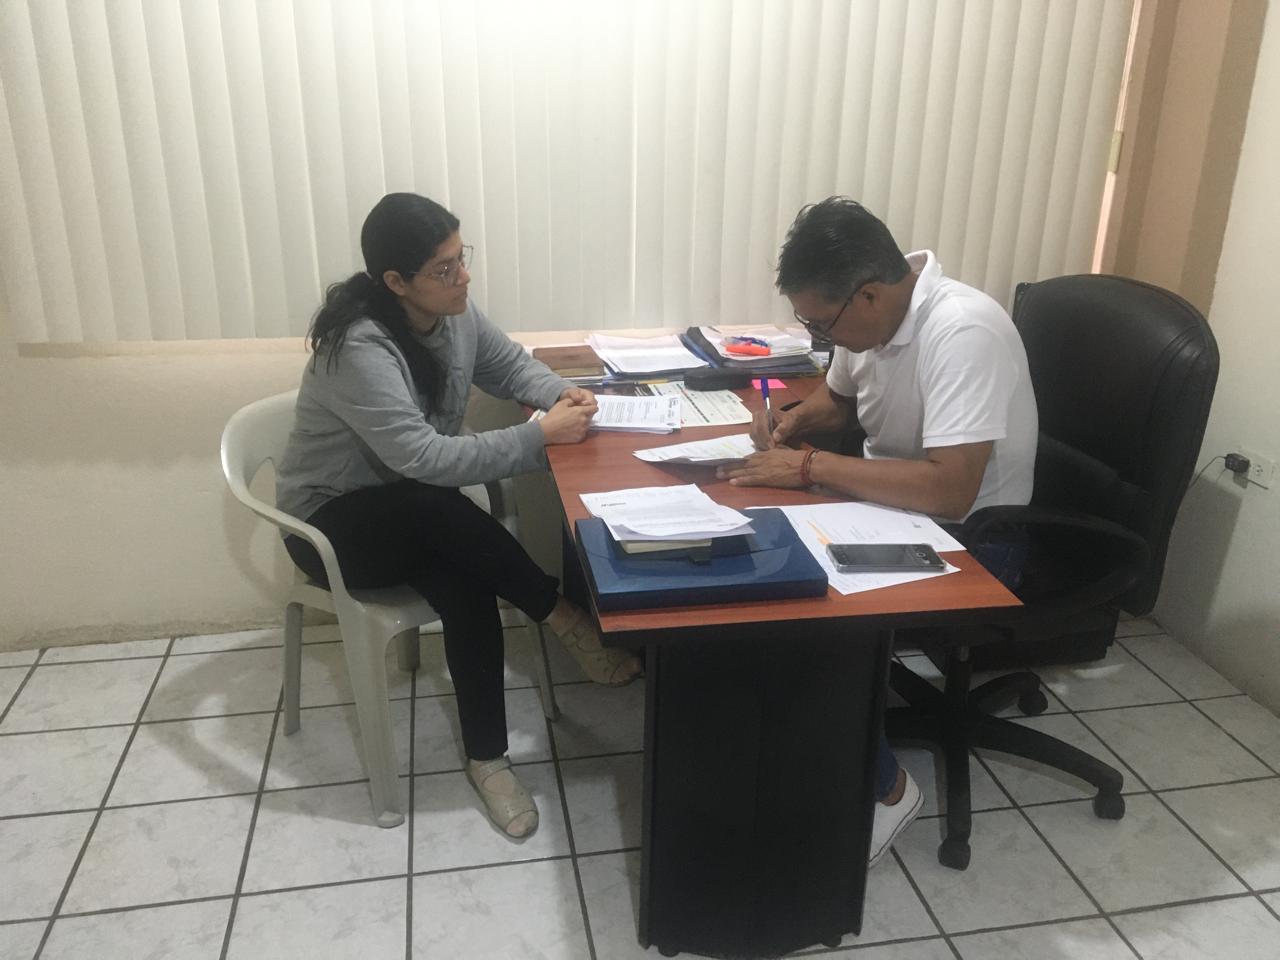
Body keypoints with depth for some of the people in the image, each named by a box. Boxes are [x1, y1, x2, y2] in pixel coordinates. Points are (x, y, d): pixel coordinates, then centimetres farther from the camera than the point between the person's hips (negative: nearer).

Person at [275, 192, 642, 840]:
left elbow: (509, 365, 10)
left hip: (413, 512, 6)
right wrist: (541, 437, -32)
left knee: (467, 589, -24)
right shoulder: (360, 349, -30)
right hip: (334, 524, -6)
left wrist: (560, 393, -13)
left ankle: (486, 758, -13)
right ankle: (564, 619, -20)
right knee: (438, 509, -36)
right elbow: (424, 458, -36)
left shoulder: (452, 314, -6)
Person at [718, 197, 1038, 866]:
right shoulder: (870, 311, -4)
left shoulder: (963, 333, -29)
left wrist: (810, 466, -31)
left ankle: (885, 788, 0)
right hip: (892, 503, 8)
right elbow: (838, 398, 16)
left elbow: (950, 491, -37)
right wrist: (793, 421, -6)